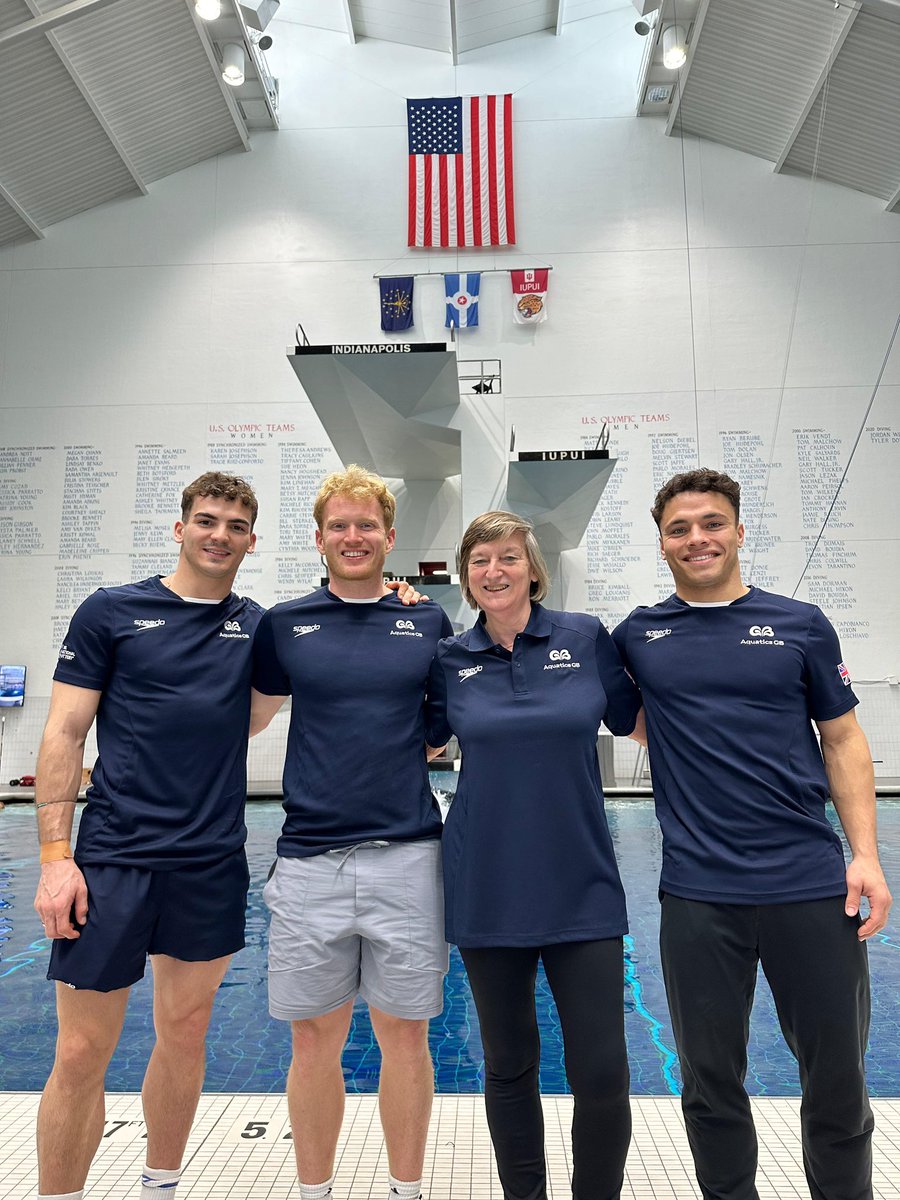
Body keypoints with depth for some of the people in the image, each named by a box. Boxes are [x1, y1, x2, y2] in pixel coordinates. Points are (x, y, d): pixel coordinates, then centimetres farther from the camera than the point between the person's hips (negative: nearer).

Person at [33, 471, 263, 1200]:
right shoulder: (112, 612, -1)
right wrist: (55, 856, -9)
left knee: (185, 1037, 16)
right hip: (112, 859, -3)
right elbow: (64, 735, -2)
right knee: (82, 1054, 3)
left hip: (213, 864, 3)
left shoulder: (259, 627, 7)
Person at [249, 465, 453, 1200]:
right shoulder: (284, 624, 5)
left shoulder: (429, 622, 5)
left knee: (405, 1034, 12)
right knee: (315, 1041, 13)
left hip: (406, 856, 0)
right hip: (310, 858, 1)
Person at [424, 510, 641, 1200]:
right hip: (488, 889, 1)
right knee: (509, 1065, 15)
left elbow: (638, 721, 10)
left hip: (581, 888, -1)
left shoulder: (586, 638, -1)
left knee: (602, 1072, 2)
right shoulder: (450, 660, 2)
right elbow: (418, 745, 12)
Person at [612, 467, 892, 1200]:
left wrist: (865, 855, -2)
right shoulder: (638, 636, 3)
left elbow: (844, 742, 5)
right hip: (698, 893, 0)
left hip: (812, 885, 0)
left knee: (837, 1080, 13)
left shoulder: (801, 624, 3)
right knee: (711, 1083, 13)